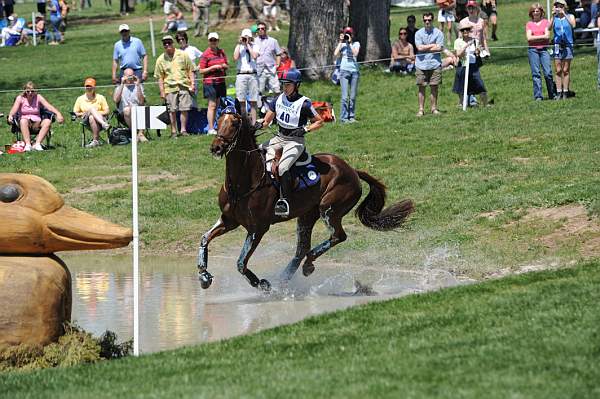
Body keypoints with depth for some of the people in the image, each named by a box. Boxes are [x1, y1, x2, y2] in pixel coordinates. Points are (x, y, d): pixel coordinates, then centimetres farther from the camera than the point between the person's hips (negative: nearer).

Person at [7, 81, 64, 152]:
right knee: (23, 121, -37)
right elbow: (14, 108, -13)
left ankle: (37, 144, -33)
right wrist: (10, 116, -36)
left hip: (36, 123, 2)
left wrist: (58, 114, -23)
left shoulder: (38, 97, 7)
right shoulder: (20, 98, 4)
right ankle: (28, 145, -45)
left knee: (48, 121, -28)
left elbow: (49, 106, -6)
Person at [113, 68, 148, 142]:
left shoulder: (139, 87, 15)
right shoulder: (119, 88, 14)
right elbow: (116, 100, -9)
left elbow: (141, 102, -3)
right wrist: (122, 85, -8)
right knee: (127, 109, -36)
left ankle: (140, 134, -34)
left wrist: (138, 85, -6)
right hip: (123, 115, 0)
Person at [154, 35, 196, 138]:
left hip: (184, 86, 0)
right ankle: (173, 131, 7)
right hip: (170, 88, 0)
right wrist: (162, 91, 1)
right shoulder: (161, 59, 6)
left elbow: (190, 71, 10)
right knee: (172, 110, 0)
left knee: (184, 109, -1)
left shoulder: (182, 55, 6)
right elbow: (160, 77, 7)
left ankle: (183, 130, 8)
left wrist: (192, 84, 1)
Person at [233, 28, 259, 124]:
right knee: (242, 101, -1)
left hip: (252, 75, 0)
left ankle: (253, 123, 0)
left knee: (253, 101, -1)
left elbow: (254, 56, -11)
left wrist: (248, 44, -6)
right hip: (241, 75, 0)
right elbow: (235, 58, -8)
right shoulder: (239, 47, 8)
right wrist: (239, 44, -5)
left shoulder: (254, 46, 8)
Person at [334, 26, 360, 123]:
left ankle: (351, 116, 9)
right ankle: (344, 117, -7)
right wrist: (341, 42, -4)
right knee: (345, 96, -9)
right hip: (344, 71, -1)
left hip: (354, 71, 1)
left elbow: (355, 53, -9)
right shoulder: (341, 44, 9)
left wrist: (350, 42, -7)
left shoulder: (356, 44, 9)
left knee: (353, 96, 2)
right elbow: (336, 54, -7)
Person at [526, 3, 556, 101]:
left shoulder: (545, 22, 8)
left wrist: (535, 38, -4)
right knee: (535, 73, -2)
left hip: (544, 49, -1)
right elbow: (529, 38, -2)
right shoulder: (529, 24, 10)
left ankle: (552, 94, 5)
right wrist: (542, 37, -4)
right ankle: (538, 96, -1)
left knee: (548, 72, -6)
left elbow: (547, 36, -3)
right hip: (533, 50, 1)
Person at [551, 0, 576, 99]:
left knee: (566, 70, -1)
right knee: (558, 70, -2)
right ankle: (559, 92, -2)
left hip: (568, 45, -1)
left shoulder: (570, 16, 5)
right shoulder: (554, 18, 8)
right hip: (557, 45, 1)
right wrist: (554, 15, -18)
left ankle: (565, 92, 1)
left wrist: (564, 14, -19)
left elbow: (573, 25, -15)